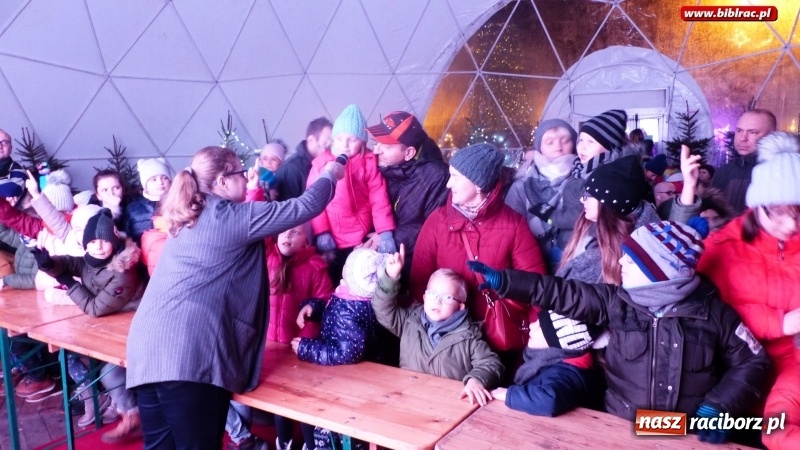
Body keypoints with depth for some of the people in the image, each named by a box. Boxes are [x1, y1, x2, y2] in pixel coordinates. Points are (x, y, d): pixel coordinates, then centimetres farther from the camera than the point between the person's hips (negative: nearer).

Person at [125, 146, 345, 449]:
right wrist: (330, 173, 15)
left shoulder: (189, 219, 20)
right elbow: (306, 207, -1)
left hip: (148, 348, 9)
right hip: (189, 353, -8)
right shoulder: (234, 217, -3)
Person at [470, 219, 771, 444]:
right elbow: (563, 294, -3)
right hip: (621, 428, 1)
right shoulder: (616, 301, -2)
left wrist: (719, 408, -6)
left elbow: (752, 361, 5)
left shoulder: (713, 312, -5)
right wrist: (503, 280, -10)